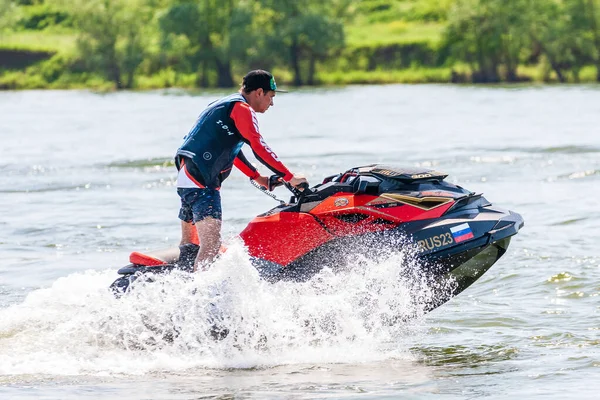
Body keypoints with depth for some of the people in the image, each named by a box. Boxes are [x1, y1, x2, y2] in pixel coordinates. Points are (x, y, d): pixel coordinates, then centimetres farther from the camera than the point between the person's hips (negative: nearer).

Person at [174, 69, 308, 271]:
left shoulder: (225, 104, 25)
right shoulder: (242, 108, -7)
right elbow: (258, 147, -17)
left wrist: (257, 177, 37)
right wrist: (290, 177, -15)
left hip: (187, 177, 11)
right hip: (201, 181, -11)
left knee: (189, 243, 20)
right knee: (212, 244, -21)